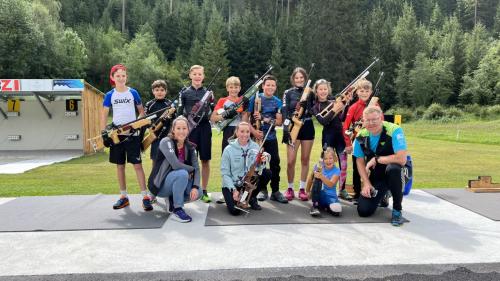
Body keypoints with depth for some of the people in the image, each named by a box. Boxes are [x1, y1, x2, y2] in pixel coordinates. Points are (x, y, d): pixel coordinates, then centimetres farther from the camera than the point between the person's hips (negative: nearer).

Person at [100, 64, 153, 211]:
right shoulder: (110, 95, 6)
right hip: (116, 134, 2)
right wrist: (103, 132, -2)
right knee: (120, 165, 8)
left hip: (132, 134, -2)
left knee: (137, 164, -7)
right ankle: (124, 196, 18)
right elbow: (104, 115, 7)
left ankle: (145, 197, -6)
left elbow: (141, 111, 9)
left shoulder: (133, 92, 2)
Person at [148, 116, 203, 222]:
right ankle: (177, 210, -20)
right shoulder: (166, 142, -19)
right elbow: (175, 165, -31)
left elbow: (196, 168, -7)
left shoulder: (190, 147, 0)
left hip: (176, 182, 6)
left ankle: (172, 200, 9)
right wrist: (191, 170, -14)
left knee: (198, 193, -17)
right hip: (159, 184, -6)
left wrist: (195, 187, -22)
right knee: (182, 174, -33)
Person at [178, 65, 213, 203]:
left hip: (204, 127, 1)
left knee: (205, 160, 4)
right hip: (189, 127, -1)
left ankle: (204, 191, 14)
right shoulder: (184, 92, 5)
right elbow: (180, 112, 4)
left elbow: (211, 113, 9)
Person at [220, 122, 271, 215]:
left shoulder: (255, 147, -5)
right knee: (235, 210, -25)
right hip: (231, 184, -3)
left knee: (267, 173, -21)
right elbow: (225, 173, -11)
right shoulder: (229, 149, -13)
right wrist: (234, 189, -21)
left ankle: (252, 198, 3)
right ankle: (230, 197, 14)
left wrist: (262, 162, -30)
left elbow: (258, 168, -7)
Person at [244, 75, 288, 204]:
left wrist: (264, 119, -15)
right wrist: (254, 131, -17)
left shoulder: (277, 102, 5)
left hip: (271, 137, 2)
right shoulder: (255, 98, -3)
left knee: (275, 163, -1)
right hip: (257, 136, -2)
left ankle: (275, 191, 9)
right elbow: (245, 117, -6)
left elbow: (279, 122, 0)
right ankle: (262, 190, 18)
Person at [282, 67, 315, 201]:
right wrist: (287, 130, -18)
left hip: (307, 128, 2)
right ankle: (290, 188, 11)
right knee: (291, 161, -7)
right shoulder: (288, 93, 2)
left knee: (305, 160, 7)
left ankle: (302, 189, 17)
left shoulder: (310, 92, 8)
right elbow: (285, 113, -6)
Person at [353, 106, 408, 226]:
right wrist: (366, 183, -7)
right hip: (375, 177, 4)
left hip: (395, 172, -4)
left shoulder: (394, 131, -23)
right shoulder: (361, 136, -8)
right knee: (363, 211, -8)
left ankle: (397, 210, -17)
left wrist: (376, 159, -22)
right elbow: (360, 161, 2)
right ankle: (382, 195, 29)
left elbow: (401, 159, -32)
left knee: (393, 168, -40)